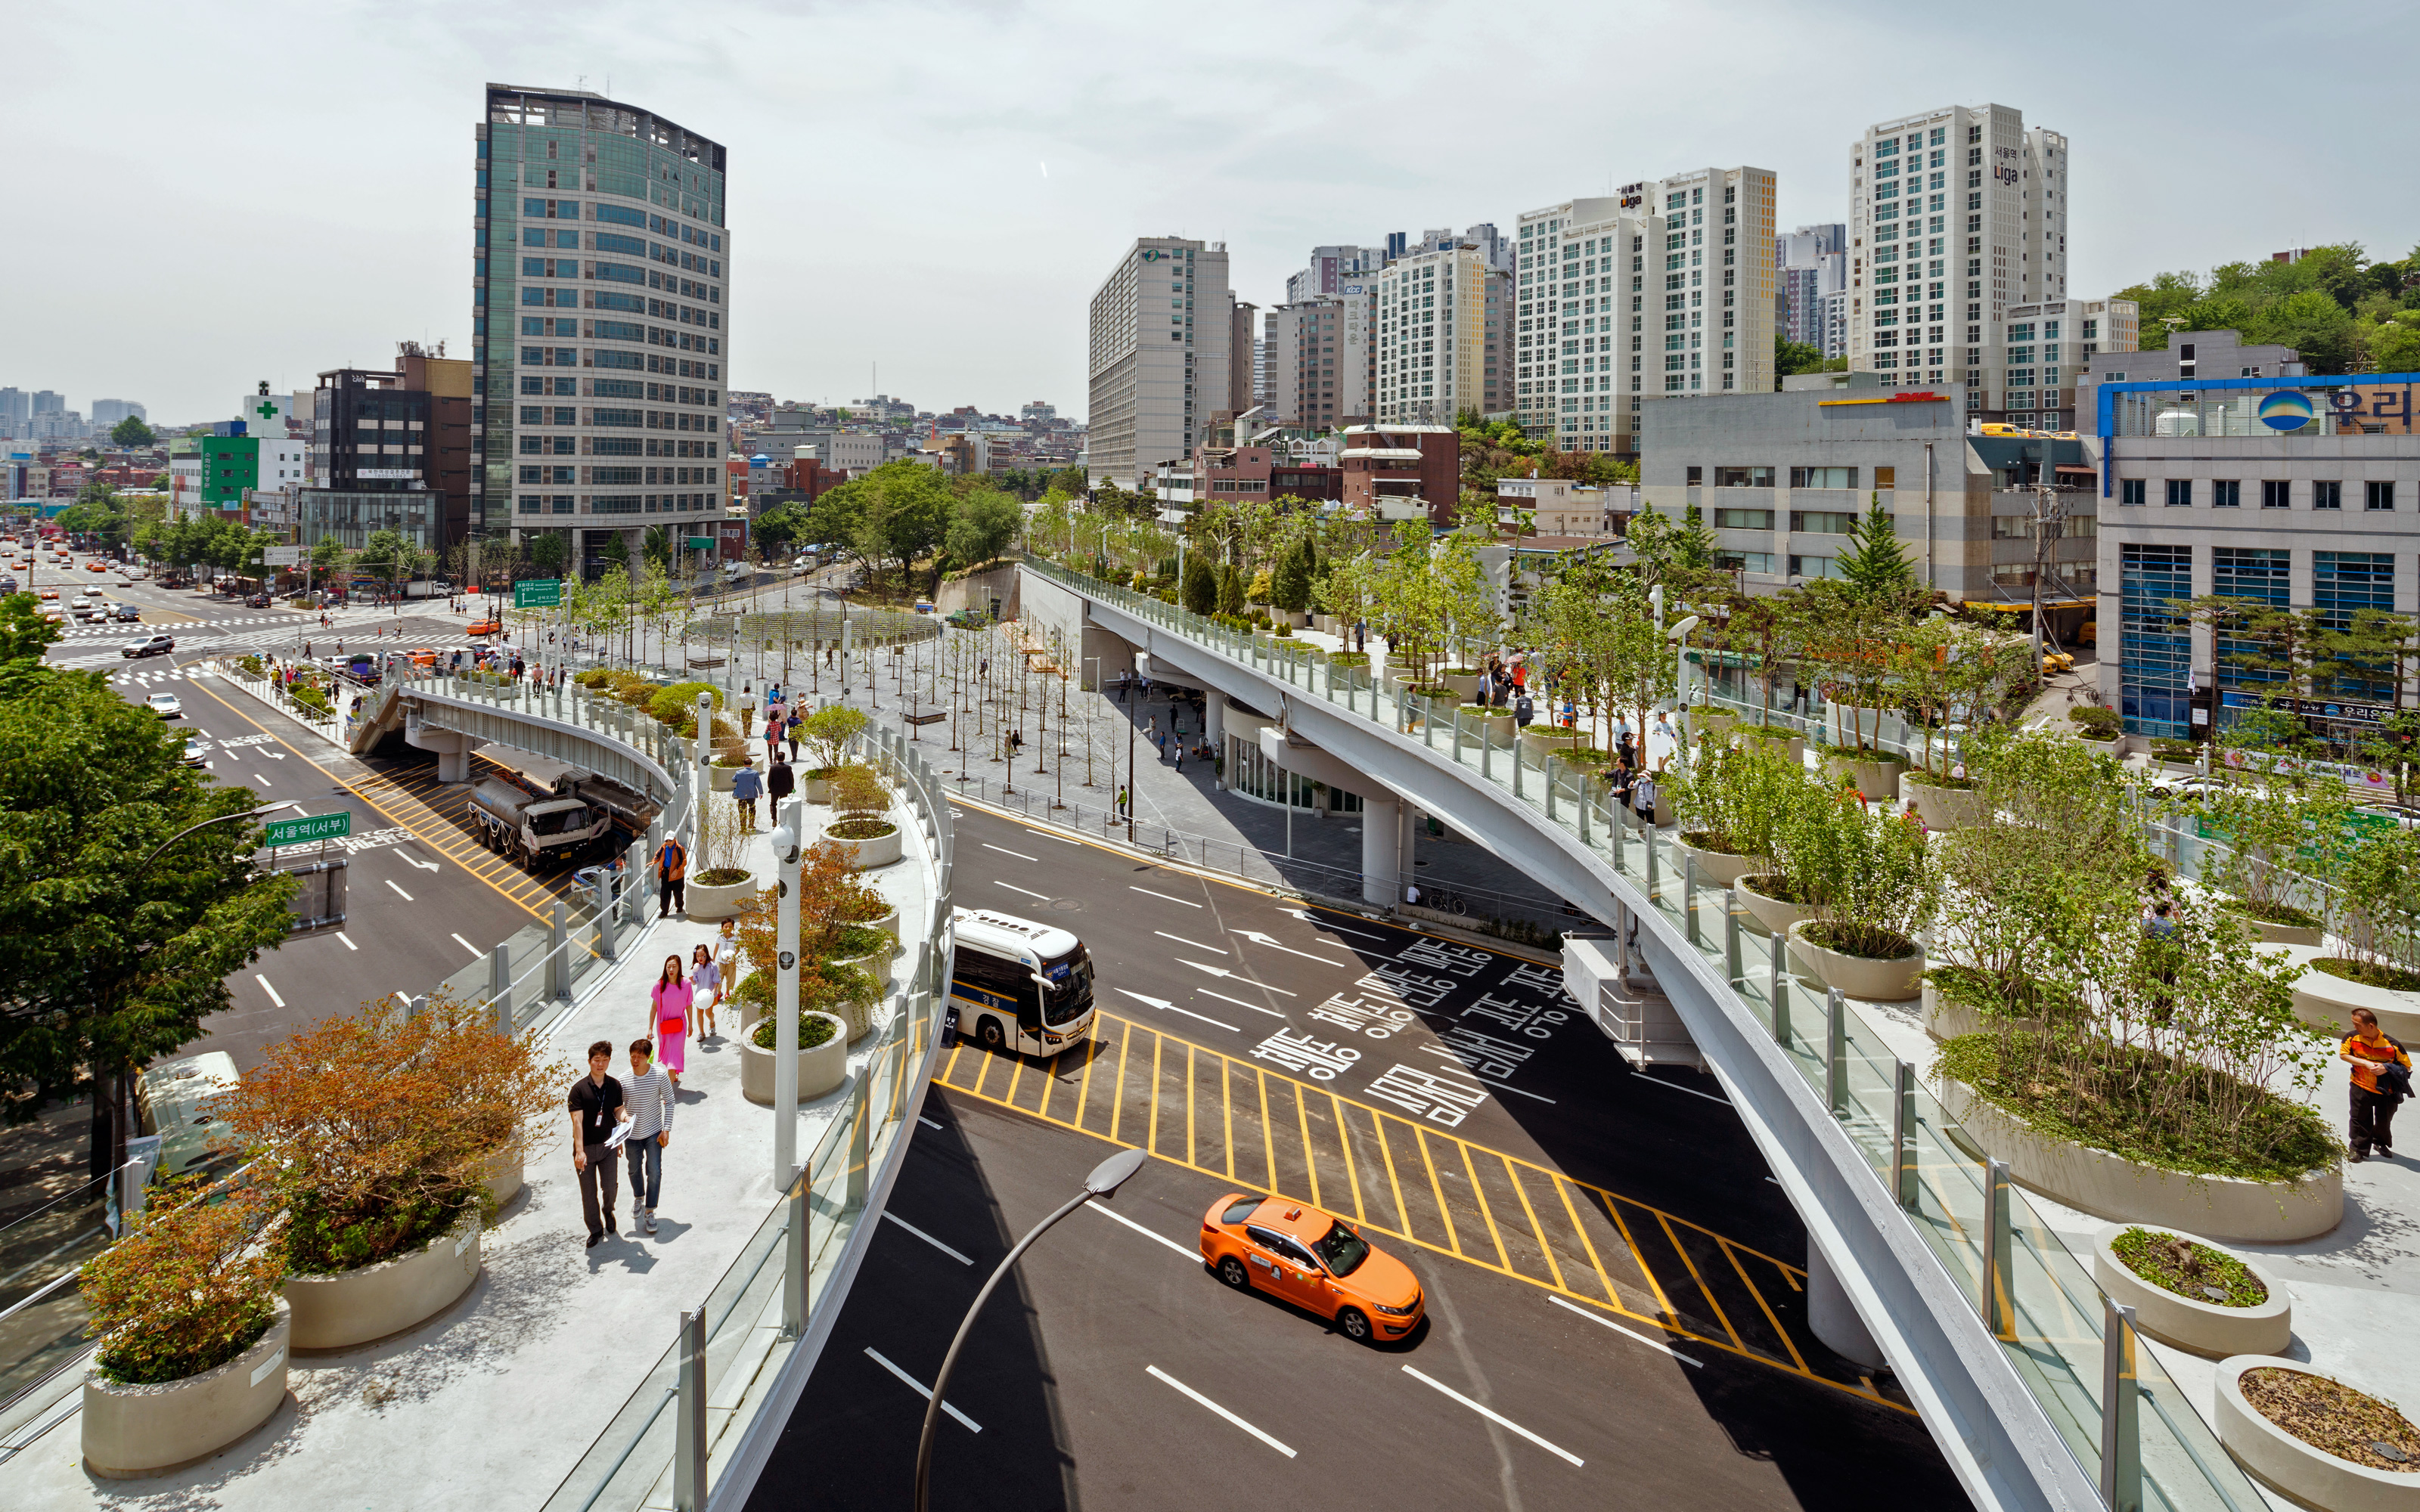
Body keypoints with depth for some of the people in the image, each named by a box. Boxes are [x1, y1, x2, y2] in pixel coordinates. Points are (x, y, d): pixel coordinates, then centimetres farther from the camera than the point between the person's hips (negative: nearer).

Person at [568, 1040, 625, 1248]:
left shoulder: (615, 1086, -2)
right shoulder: (579, 1089, -15)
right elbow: (577, 1121, -19)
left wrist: (624, 1116, -16)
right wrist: (579, 1151, -25)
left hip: (607, 1145, 2)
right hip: (586, 1148, -2)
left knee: (611, 1186, 6)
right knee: (588, 1192, 7)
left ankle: (608, 1211, 39)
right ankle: (595, 1229, 26)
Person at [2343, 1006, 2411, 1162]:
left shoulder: (2392, 1045, -19)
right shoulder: (2352, 1038, -15)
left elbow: (2407, 1067, -8)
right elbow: (2343, 1054, -3)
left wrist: (2386, 1068, -26)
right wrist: (2365, 1063, -17)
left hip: (2386, 1091, 0)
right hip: (2361, 1088, 0)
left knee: (2384, 1120, 19)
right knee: (2360, 1120, 4)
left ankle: (2381, 1143, 45)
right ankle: (2359, 1149, 18)